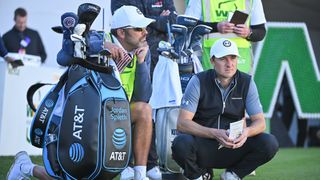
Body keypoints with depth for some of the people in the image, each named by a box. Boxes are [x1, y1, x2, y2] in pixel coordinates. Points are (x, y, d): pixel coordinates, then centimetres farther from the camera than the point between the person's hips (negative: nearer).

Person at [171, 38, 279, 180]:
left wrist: (246, 132, -29)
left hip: (234, 146, 2)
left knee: (269, 143, -22)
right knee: (181, 143, -35)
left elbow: (260, 122, -4)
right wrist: (215, 134, -32)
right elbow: (182, 123, -17)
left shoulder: (246, 82, -2)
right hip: (203, 145, -2)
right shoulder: (198, 82, -10)